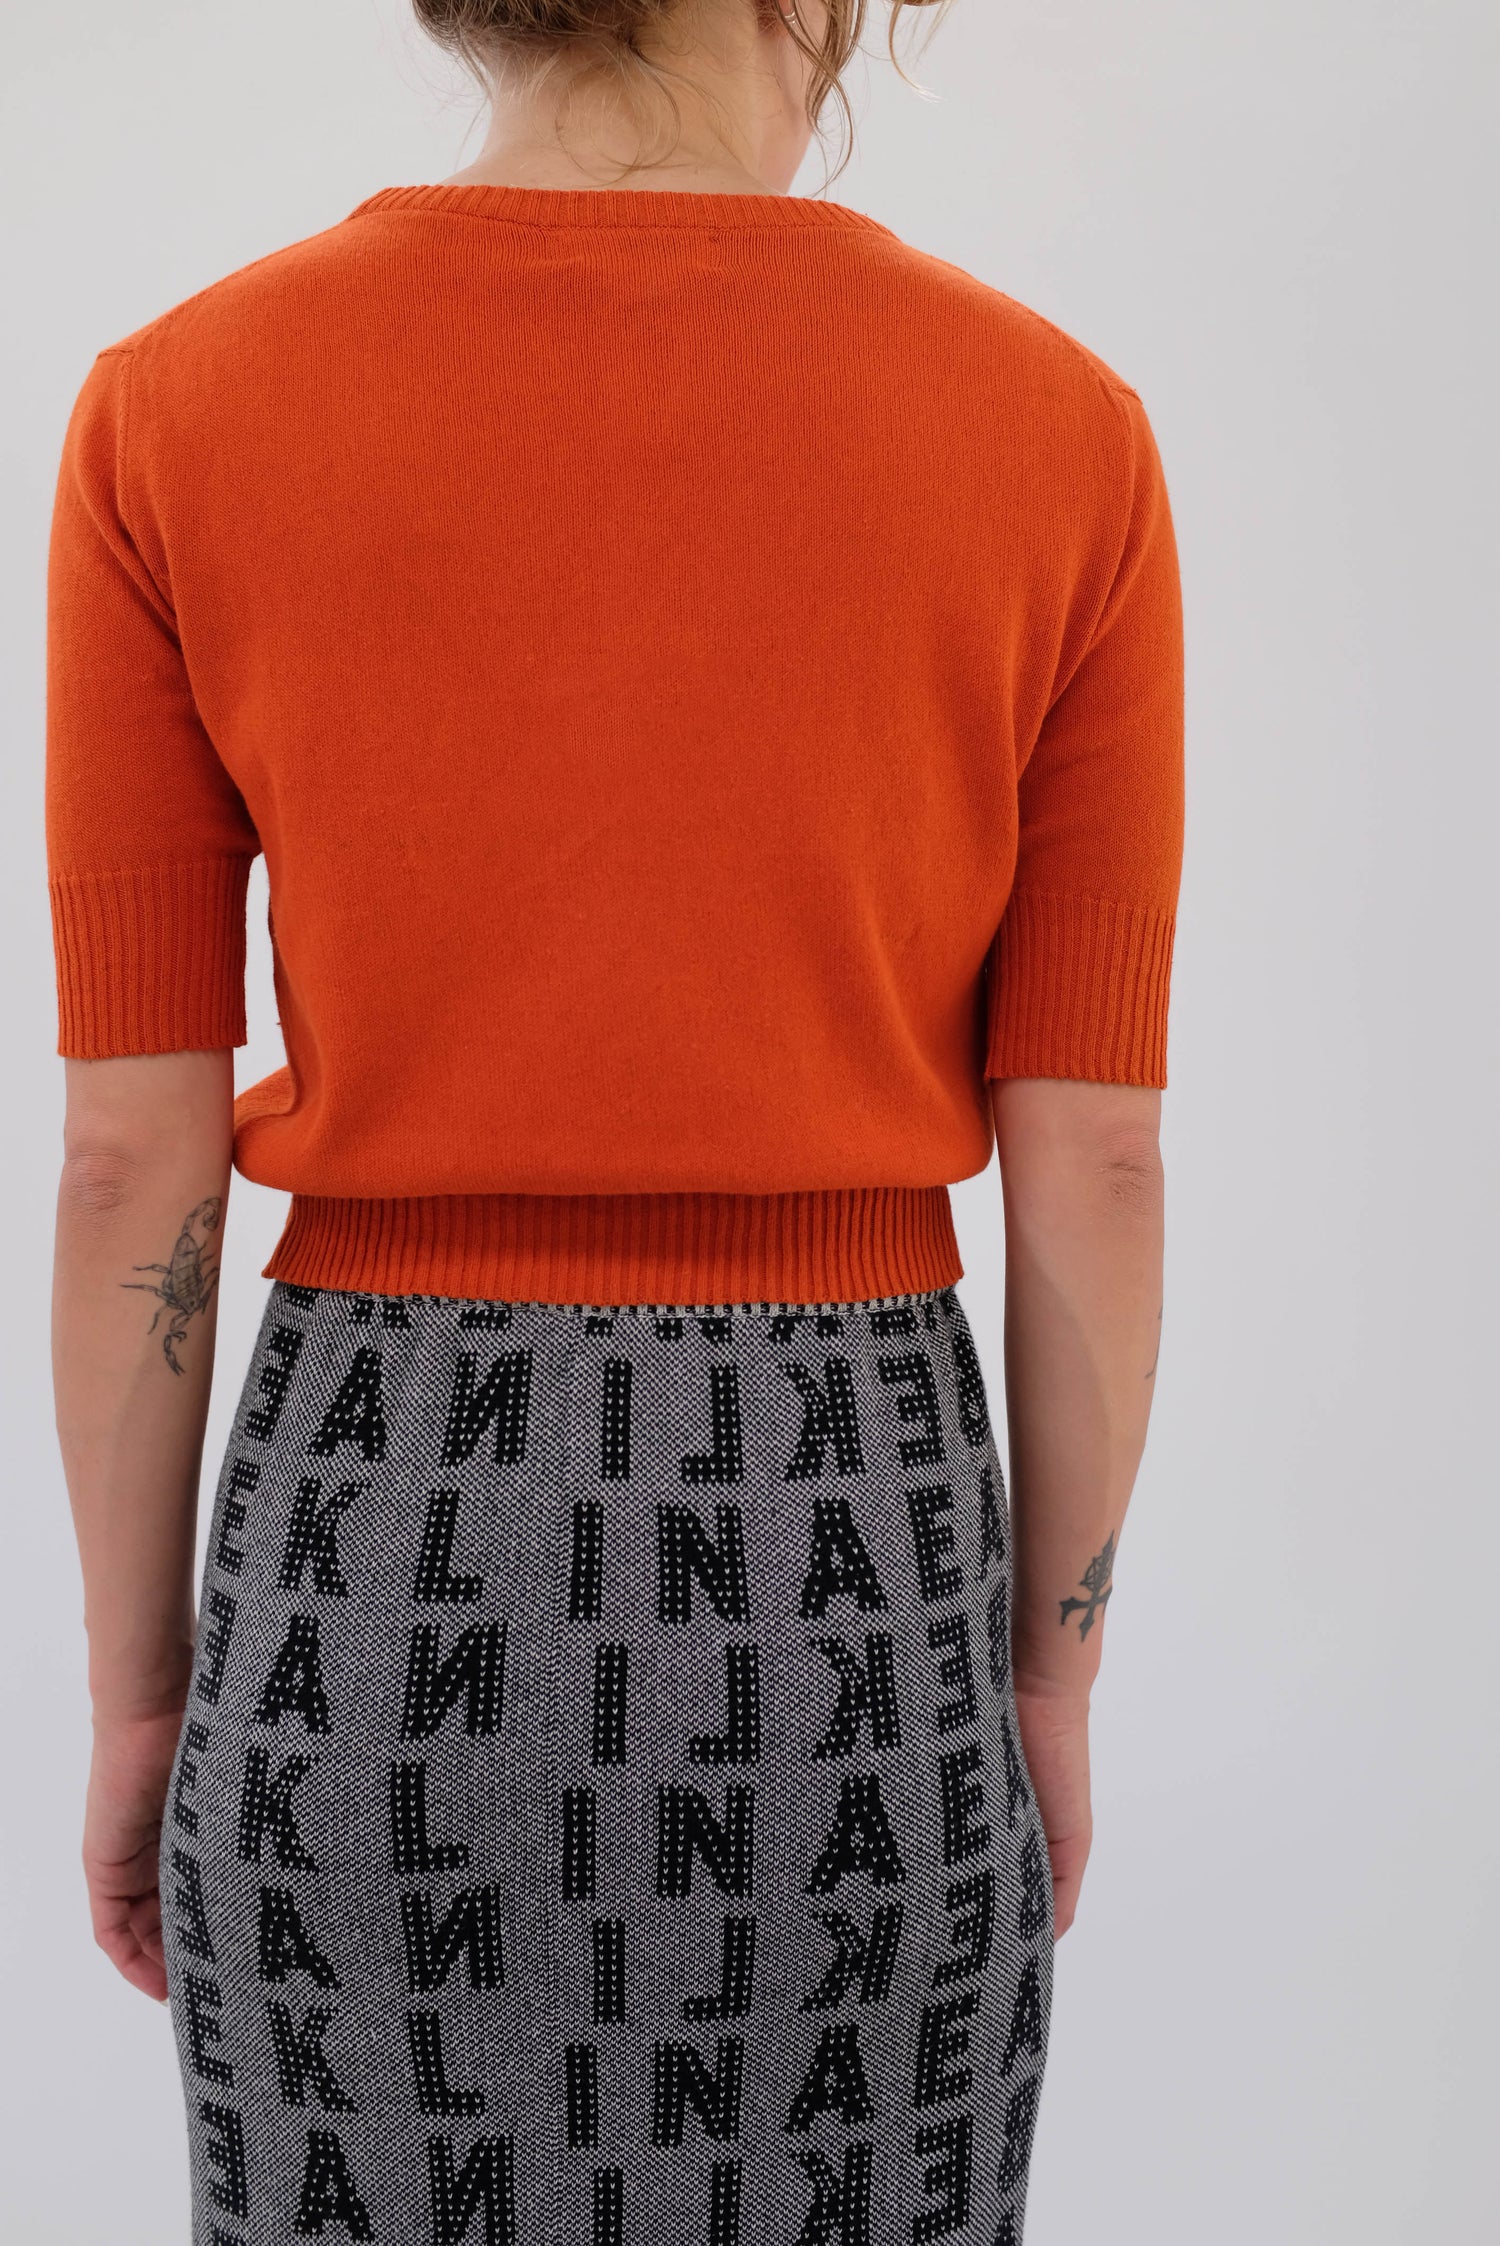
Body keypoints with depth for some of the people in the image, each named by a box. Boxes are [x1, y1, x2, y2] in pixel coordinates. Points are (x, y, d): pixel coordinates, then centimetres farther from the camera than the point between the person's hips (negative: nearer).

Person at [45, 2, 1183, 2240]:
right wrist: (1054, 1672, 8)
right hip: (837, 1557, 0)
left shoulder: (178, 411, -7)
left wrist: (137, 1692, 7)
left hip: (380, 1566, 1)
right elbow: (1094, 1157, -5)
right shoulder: (1056, 432, -7)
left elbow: (130, 1152, -5)